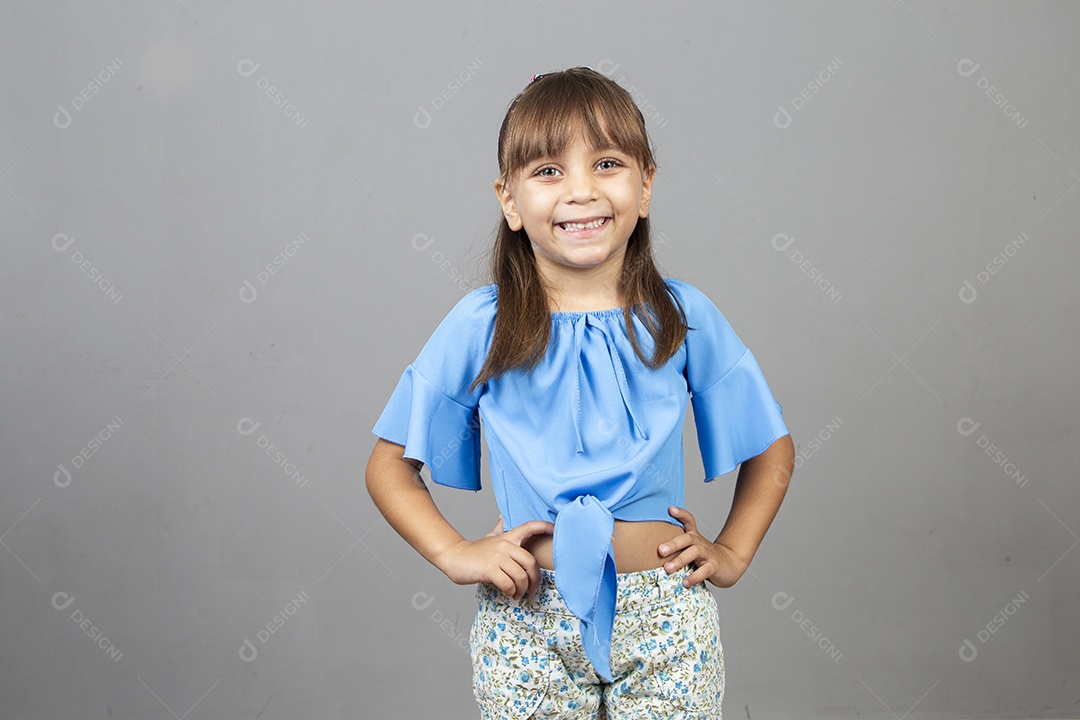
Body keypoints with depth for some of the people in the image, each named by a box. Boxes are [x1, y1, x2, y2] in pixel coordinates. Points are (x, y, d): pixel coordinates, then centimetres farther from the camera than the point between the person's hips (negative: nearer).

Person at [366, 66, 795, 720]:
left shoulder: (682, 316, -2)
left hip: (667, 622, 1)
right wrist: (455, 554, -8)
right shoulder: (481, 326, -5)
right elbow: (390, 465, 3)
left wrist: (732, 554, 3)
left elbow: (773, 450, 11)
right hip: (528, 619, -1)